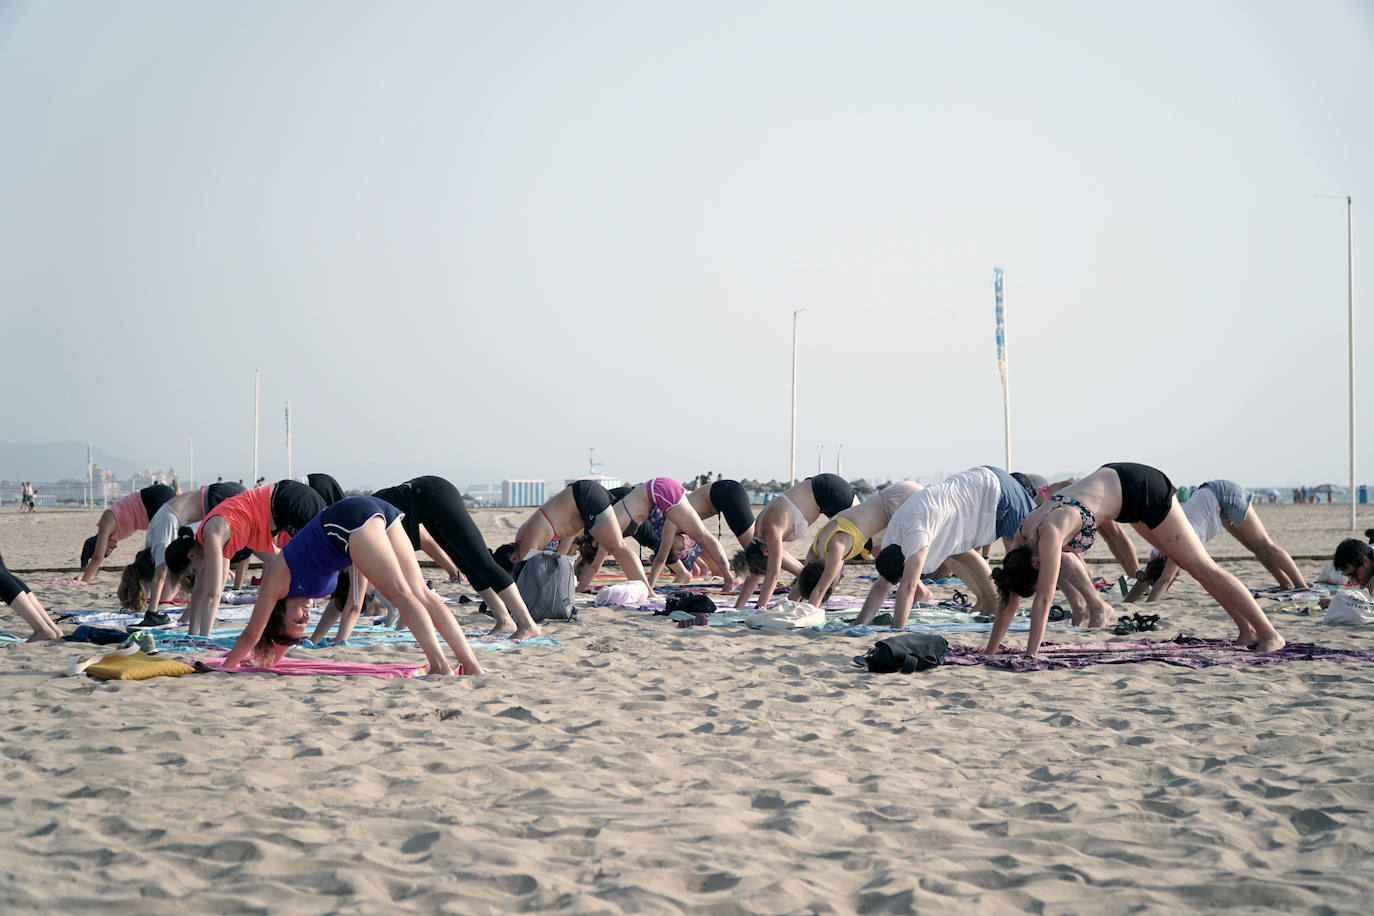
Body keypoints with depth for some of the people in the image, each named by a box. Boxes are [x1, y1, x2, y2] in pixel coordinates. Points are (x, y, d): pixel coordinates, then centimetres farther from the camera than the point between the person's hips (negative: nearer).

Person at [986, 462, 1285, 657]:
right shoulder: (1023, 536, -11)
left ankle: (1269, 634, 3)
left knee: (1201, 566, -4)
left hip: (1142, 488, -7)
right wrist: (990, 651, -4)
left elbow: (1043, 601, -34)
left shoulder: (1049, 534, -34)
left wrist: (1030, 656, -32)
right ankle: (1247, 630, 23)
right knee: (1190, 563, 14)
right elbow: (1009, 598, -4)